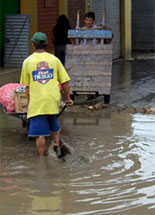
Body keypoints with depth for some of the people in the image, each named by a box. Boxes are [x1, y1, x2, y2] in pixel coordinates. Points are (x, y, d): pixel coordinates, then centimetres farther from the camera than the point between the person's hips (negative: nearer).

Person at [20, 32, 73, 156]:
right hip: (53, 100, 3)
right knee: (54, 128, 24)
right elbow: (64, 81, 3)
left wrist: (29, 103, 11)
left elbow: (27, 86, 3)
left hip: (36, 102, -3)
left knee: (40, 134, 1)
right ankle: (58, 150, 19)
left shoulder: (28, 62, -1)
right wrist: (68, 98, 14)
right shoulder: (54, 59, 2)